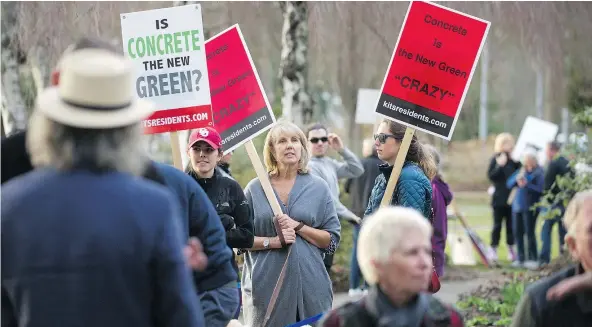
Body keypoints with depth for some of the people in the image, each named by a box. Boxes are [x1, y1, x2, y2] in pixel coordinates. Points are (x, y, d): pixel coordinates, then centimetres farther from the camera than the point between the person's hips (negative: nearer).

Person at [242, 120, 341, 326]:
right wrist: (272, 241, -11)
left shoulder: (319, 188, 8)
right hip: (266, 284, 0)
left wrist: (298, 226, -8)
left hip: (310, 284, 1)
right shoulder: (255, 189, 7)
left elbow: (332, 240, 5)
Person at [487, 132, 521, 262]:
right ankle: (493, 250, 7)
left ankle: (511, 250, 13)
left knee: (511, 224, 6)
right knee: (497, 224, 0)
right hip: (499, 199, -3)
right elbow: (490, 176, -11)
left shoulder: (514, 159, 7)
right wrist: (500, 165, -24)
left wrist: (517, 163, -7)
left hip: (512, 198, 3)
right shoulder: (496, 159, -4)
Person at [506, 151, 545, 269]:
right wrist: (517, 179, -8)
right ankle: (521, 259, 16)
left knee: (529, 232, -8)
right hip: (518, 205, 7)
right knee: (517, 232, 8)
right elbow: (509, 184, 11)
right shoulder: (521, 171, 14)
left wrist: (526, 185, -22)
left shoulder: (538, 173, -6)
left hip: (530, 207, -7)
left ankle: (533, 259, -2)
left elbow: (541, 189, -15)